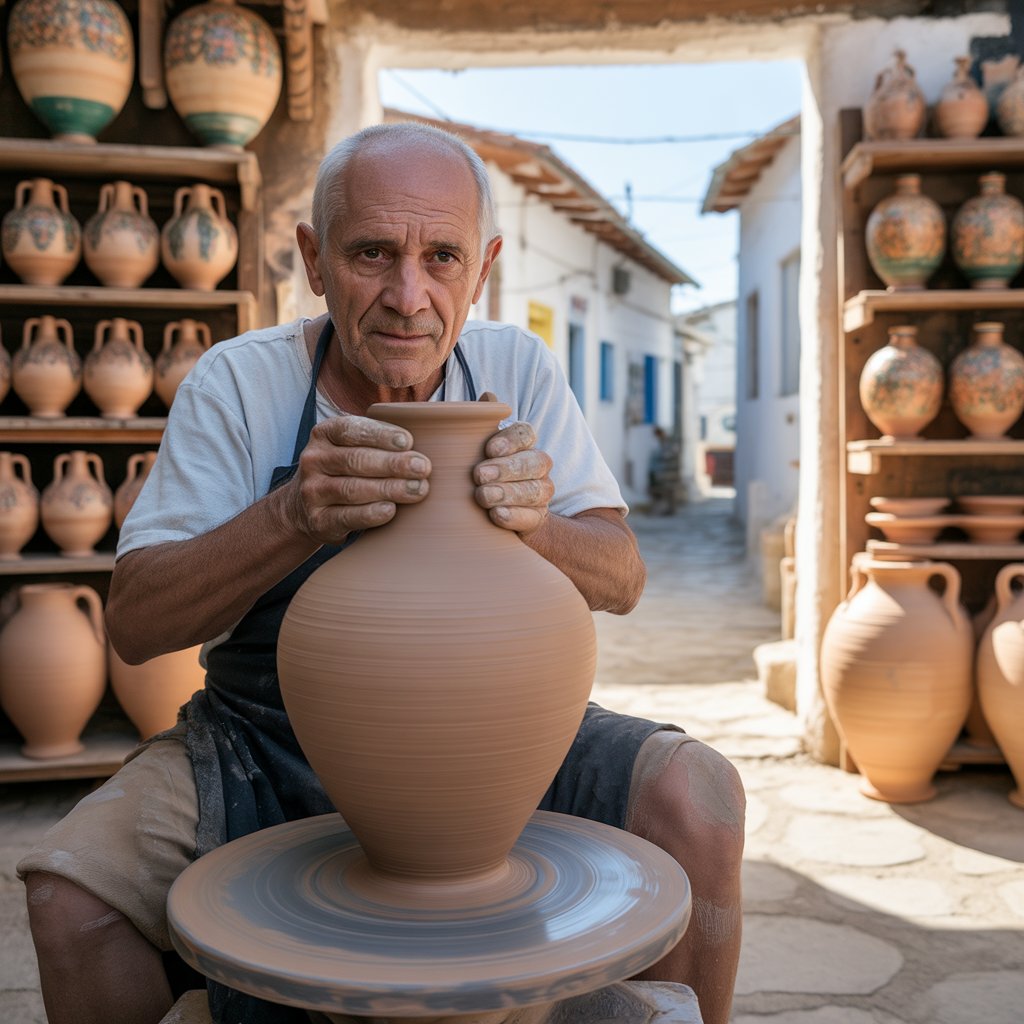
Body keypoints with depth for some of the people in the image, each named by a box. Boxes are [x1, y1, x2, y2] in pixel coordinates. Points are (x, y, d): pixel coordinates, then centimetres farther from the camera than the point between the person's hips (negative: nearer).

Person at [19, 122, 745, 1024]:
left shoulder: (516, 367, -3)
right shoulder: (237, 382, -8)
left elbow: (621, 581, -4)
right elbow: (134, 625, -14)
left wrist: (535, 528, -27)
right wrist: (294, 517, -32)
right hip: (269, 746, 0)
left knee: (696, 796, -22)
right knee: (70, 890, -23)